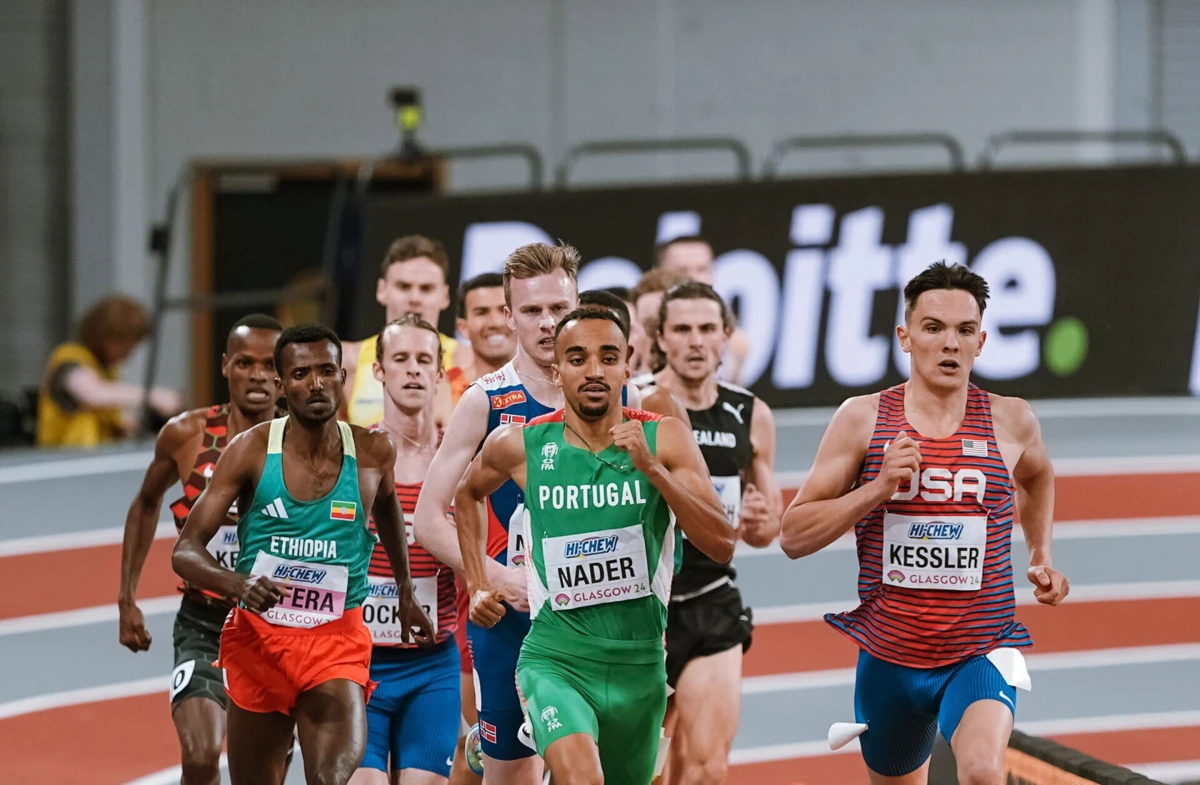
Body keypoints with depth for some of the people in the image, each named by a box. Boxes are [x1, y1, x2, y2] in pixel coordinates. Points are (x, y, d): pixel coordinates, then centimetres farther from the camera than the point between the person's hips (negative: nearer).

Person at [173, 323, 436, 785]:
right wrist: (238, 584, -31)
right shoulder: (251, 451, -9)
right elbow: (185, 552, -10)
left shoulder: (372, 453, -4)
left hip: (337, 642, -1)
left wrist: (406, 593, 31)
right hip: (258, 638, 1)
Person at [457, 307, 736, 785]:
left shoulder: (664, 440, -4)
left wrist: (651, 467, -22)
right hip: (555, 659, -2)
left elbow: (722, 547, -13)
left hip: (639, 663, 3)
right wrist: (477, 587, 13)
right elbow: (468, 494, 21)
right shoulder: (522, 446, -3)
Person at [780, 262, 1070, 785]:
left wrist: (1042, 556, 14)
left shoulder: (1011, 422, -1)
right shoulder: (863, 419, -5)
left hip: (981, 654, -1)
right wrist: (877, 489, -18)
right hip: (889, 657, 2)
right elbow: (793, 536, -6)